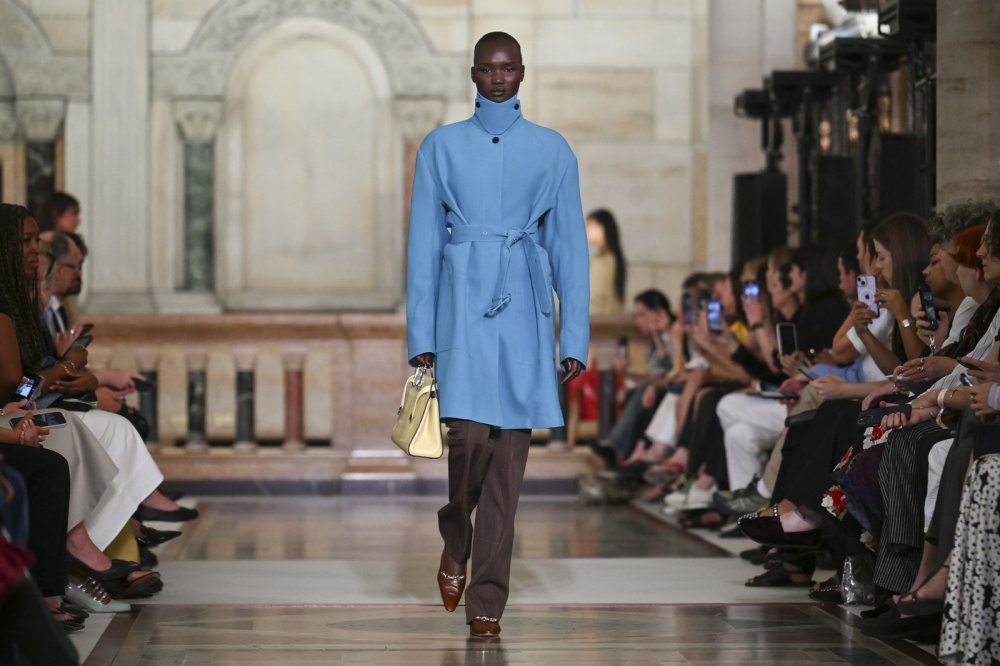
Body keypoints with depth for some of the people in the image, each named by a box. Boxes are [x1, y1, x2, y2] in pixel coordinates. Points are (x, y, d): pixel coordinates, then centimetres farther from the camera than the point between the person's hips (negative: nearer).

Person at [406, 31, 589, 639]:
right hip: (463, 301, -1)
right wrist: (421, 335, 1)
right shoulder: (442, 147, 9)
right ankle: (456, 542, 17)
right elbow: (423, 242, 8)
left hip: (523, 307, 1)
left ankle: (487, 603, 5)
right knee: (469, 434, -16)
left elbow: (570, 245, 10)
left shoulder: (552, 150, 10)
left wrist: (575, 336, 3)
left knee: (509, 452, -1)